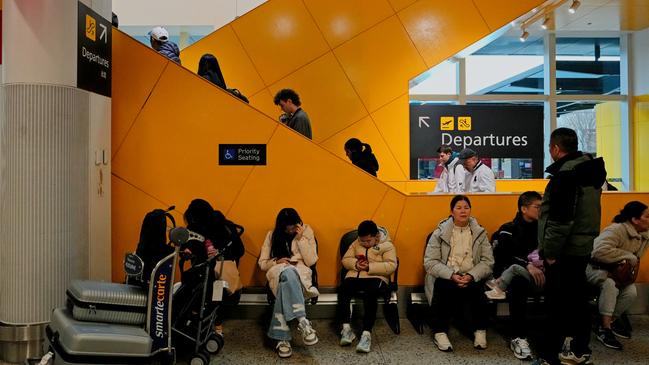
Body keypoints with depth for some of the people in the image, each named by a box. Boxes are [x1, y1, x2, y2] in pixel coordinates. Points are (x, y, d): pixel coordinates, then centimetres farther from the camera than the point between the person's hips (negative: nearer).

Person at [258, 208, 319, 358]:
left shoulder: (307, 232, 7)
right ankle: (303, 321, -47)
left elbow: (311, 261, -3)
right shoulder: (272, 235, 11)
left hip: (300, 273, 0)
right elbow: (262, 263, 12)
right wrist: (276, 262, -9)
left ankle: (282, 338, -42)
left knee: (285, 284, -40)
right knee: (287, 273, -41)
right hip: (277, 273, 0)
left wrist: (300, 238, -9)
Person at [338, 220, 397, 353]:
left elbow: (391, 266, -10)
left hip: (376, 278, -4)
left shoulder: (387, 245, 1)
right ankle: (346, 328, -24)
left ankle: (367, 333, -36)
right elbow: (345, 259, 13)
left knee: (370, 295, -38)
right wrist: (356, 264, -9)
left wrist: (370, 267, -18)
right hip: (354, 276, 4)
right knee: (342, 291, -29)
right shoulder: (356, 243, 15)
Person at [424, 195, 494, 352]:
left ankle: (480, 331, -11)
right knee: (442, 287, -34)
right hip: (446, 277, -1)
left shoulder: (480, 233, 9)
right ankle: (440, 332, -20)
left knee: (476, 289, -31)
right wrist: (451, 275, -20)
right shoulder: (439, 233, 3)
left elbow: (488, 261, 1)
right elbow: (430, 262, -4)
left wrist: (471, 276, -17)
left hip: (472, 278, 1)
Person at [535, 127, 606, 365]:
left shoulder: (566, 174, -19)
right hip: (582, 246, 9)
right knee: (577, 298, 17)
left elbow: (561, 220, -24)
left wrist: (550, 251, -16)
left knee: (558, 302, -3)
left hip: (565, 250, -9)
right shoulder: (589, 170, 12)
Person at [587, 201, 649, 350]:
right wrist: (628, 256, -31)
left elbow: (635, 260, 14)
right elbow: (600, 252, -43)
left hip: (618, 270, 8)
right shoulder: (616, 230, -27)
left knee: (631, 292, -17)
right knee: (610, 283, -35)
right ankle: (605, 328, -24)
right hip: (595, 267, -8)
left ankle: (612, 319, 9)